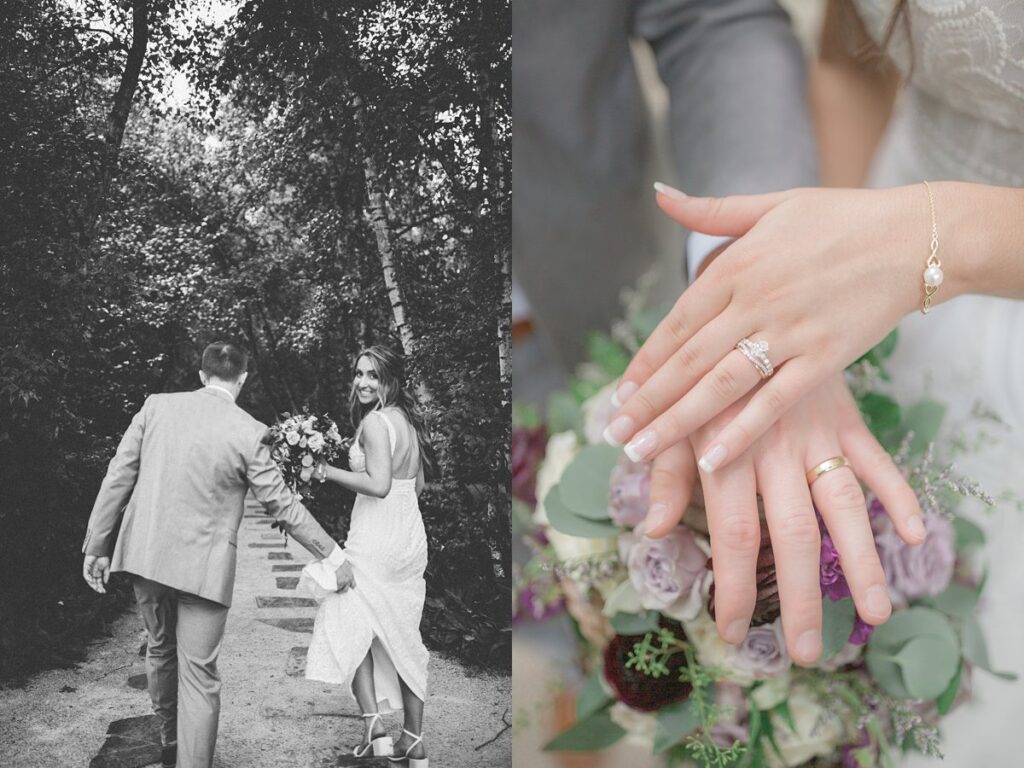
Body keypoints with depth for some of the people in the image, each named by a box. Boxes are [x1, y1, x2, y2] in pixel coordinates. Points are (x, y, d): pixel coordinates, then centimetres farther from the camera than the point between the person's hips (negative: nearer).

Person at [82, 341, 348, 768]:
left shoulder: (156, 407, -1)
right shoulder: (247, 433, -10)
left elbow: (118, 478, 0)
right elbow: (281, 504, -4)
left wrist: (97, 546, 7)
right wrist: (331, 553, 6)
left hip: (145, 555, 5)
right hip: (202, 565, -4)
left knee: (160, 651, 23)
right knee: (198, 675, 1)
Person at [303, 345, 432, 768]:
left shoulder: (374, 421, -14)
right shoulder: (409, 420, 11)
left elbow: (379, 484, -22)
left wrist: (329, 472, -14)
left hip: (375, 538, -8)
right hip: (412, 536, 8)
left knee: (352, 625, 5)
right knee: (404, 636, 13)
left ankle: (375, 728, -6)